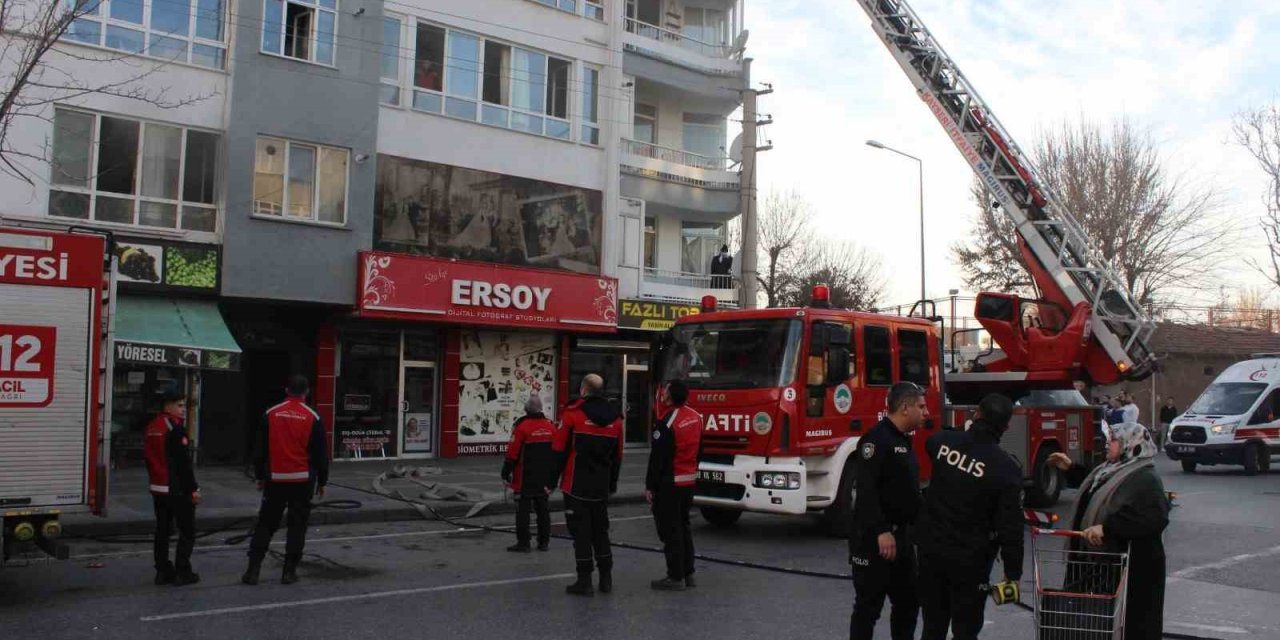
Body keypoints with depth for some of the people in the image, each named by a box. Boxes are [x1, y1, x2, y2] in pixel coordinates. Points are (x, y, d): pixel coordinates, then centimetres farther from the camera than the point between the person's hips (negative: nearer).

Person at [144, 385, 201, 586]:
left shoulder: (153, 426, 11)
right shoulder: (176, 426, -17)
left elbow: (148, 456, 19)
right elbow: (183, 462, -19)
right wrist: (193, 489, -16)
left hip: (158, 488, 9)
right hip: (178, 489, -9)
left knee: (162, 530, 13)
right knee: (187, 531, 0)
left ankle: (163, 571, 16)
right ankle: (182, 573, 0)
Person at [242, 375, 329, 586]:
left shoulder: (271, 414, 1)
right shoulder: (312, 418, -3)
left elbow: (260, 449, 6)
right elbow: (321, 454, 0)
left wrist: (260, 476, 15)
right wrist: (322, 481, 9)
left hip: (275, 479, 2)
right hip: (302, 480, -1)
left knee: (266, 524, 9)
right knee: (297, 525, 6)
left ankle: (253, 569, 5)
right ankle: (289, 571, 6)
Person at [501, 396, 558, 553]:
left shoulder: (521, 426, -13)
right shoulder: (551, 426, 5)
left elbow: (512, 453, -13)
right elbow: (556, 453, 11)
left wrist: (506, 473, -4)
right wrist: (552, 477, 20)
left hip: (525, 479, -5)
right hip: (545, 479, 5)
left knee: (523, 509, -1)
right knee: (542, 508, 12)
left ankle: (523, 543, -1)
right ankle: (543, 542, 16)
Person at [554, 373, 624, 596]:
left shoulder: (573, 413, -10)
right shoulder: (615, 418, 6)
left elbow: (560, 451, -9)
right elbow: (617, 457, 12)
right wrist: (612, 485, 22)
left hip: (576, 486, -5)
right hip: (601, 488, 5)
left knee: (581, 532, 0)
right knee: (600, 531, 15)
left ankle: (584, 581, 1)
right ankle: (606, 578, 18)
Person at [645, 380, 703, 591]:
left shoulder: (666, 423, -20)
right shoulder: (696, 417, 5)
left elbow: (657, 458, -17)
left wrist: (650, 486, -10)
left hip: (669, 483, -8)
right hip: (689, 480, 8)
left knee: (670, 530, -1)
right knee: (683, 526, 17)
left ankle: (676, 577, 1)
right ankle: (688, 573, 21)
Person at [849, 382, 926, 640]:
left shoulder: (904, 441, 15)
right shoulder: (877, 439, -16)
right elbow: (866, 490, -24)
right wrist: (882, 531, -28)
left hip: (901, 535, 10)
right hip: (874, 538, -10)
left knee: (908, 600, 15)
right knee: (869, 604, -2)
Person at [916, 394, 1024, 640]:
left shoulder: (943, 442, -5)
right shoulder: (1006, 469, -16)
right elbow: (1010, 527, -13)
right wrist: (1013, 573, -3)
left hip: (931, 549, 4)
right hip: (970, 561, -4)